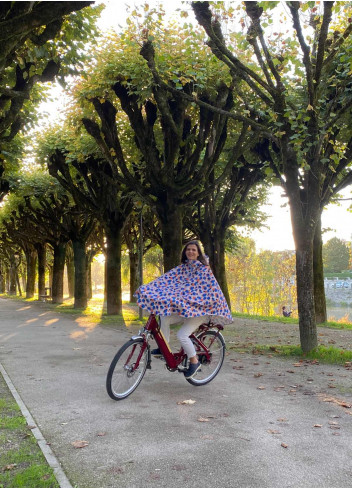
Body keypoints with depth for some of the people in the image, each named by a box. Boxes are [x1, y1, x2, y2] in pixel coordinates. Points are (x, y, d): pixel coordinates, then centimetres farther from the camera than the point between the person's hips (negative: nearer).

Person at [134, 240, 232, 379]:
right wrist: (147, 288, -9)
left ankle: (194, 362, 2)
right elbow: (166, 279, 1)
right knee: (164, 318, -16)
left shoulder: (204, 269, -7)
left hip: (199, 308, -6)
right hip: (184, 307, 6)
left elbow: (214, 290, -12)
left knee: (182, 335, -20)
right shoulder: (182, 268, 8)